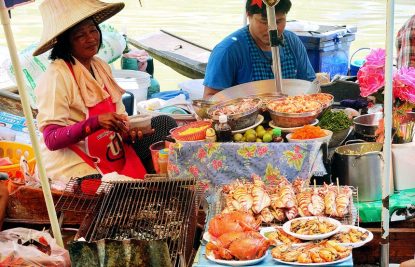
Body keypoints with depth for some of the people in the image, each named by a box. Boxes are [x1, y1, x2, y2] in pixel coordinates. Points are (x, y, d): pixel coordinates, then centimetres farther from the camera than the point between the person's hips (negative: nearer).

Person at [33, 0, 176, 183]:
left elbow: (119, 115, 12)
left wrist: (128, 131, -11)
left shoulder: (101, 67, 7)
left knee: (165, 125, 3)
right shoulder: (57, 76, -17)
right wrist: (96, 122, -33)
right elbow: (51, 140, -22)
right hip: (73, 167, -8)